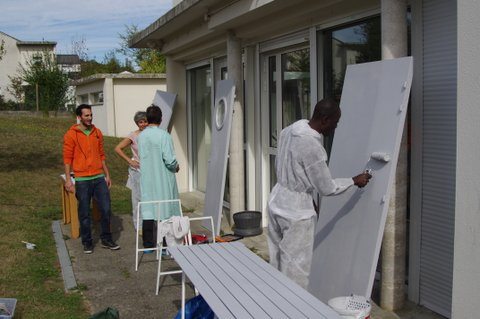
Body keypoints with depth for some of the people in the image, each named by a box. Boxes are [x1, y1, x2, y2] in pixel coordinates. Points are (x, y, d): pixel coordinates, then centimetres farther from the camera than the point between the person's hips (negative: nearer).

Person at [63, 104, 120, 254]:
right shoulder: (71, 134, -4)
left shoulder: (97, 132, 9)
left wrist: (107, 175, 14)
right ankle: (87, 242, 19)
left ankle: (106, 239, 18)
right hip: (82, 180, -4)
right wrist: (68, 179, -10)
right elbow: (67, 158, -4)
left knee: (106, 209, 2)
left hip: (99, 178, 4)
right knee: (84, 213, 5)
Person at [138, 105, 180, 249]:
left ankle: (148, 244, 14)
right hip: (163, 180, -4)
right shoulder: (164, 135, -14)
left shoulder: (141, 136, 2)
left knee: (147, 210, 8)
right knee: (165, 210, 4)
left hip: (146, 180, 5)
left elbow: (141, 156, 10)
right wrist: (176, 167, 3)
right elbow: (169, 159, -18)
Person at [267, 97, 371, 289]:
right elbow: (327, 188, -16)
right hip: (297, 210, -9)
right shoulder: (313, 147, -25)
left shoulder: (290, 130, 1)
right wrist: (354, 181, 1)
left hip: (277, 201, 9)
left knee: (278, 263, 19)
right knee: (296, 270, 4)